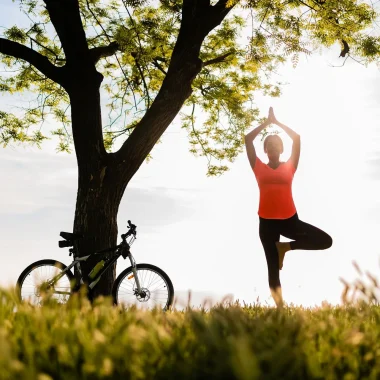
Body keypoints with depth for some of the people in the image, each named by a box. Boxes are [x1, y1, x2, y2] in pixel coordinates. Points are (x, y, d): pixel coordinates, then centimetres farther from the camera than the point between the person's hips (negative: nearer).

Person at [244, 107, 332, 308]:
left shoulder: (290, 166, 7)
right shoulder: (259, 168, 6)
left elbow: (297, 138, 6)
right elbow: (248, 139, 4)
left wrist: (277, 122, 12)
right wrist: (267, 121, 11)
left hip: (290, 219, 1)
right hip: (267, 222, -1)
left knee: (325, 241, -12)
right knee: (273, 266, 1)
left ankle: (285, 246, 4)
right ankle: (279, 305, 9)